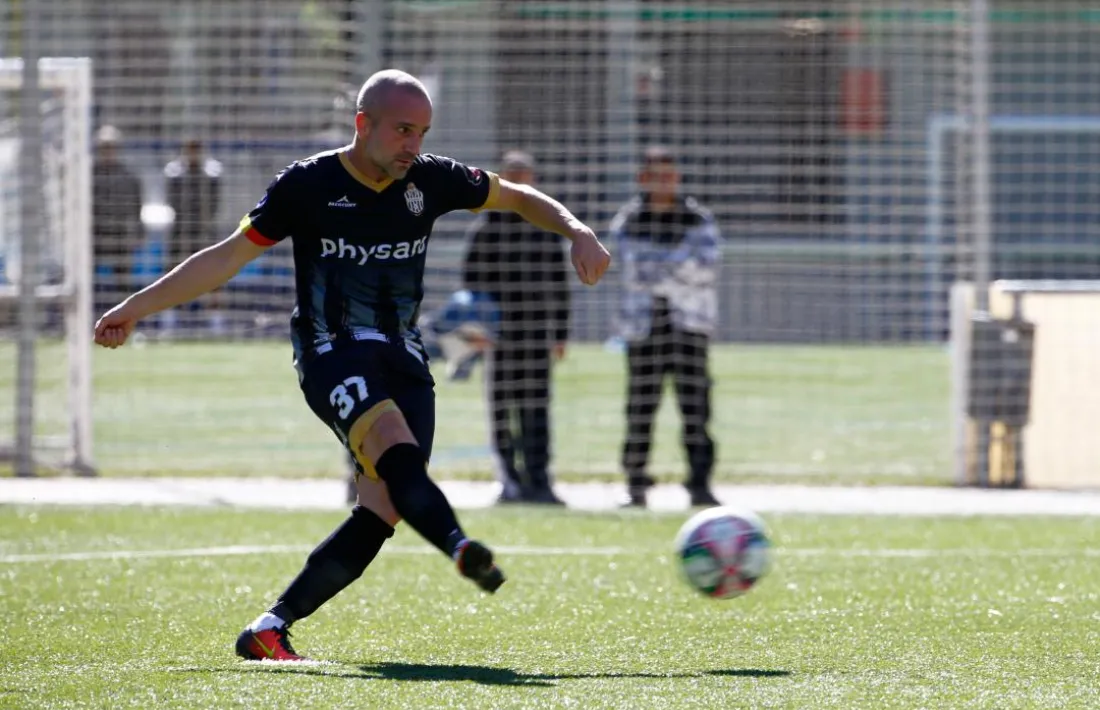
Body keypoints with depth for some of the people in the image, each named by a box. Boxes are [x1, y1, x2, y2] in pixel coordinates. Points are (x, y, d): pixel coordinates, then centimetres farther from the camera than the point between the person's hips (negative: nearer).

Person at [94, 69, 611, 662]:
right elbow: (227, 257, 1)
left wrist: (576, 231, 0)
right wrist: (135, 308, -1)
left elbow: (519, 198, 18)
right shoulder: (307, 185, -4)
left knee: (381, 512, -12)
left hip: (402, 359, 4)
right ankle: (460, 548, -60)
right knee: (393, 439, -35)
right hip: (332, 354, -4)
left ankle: (269, 629, -7)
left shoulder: (430, 180, 5)